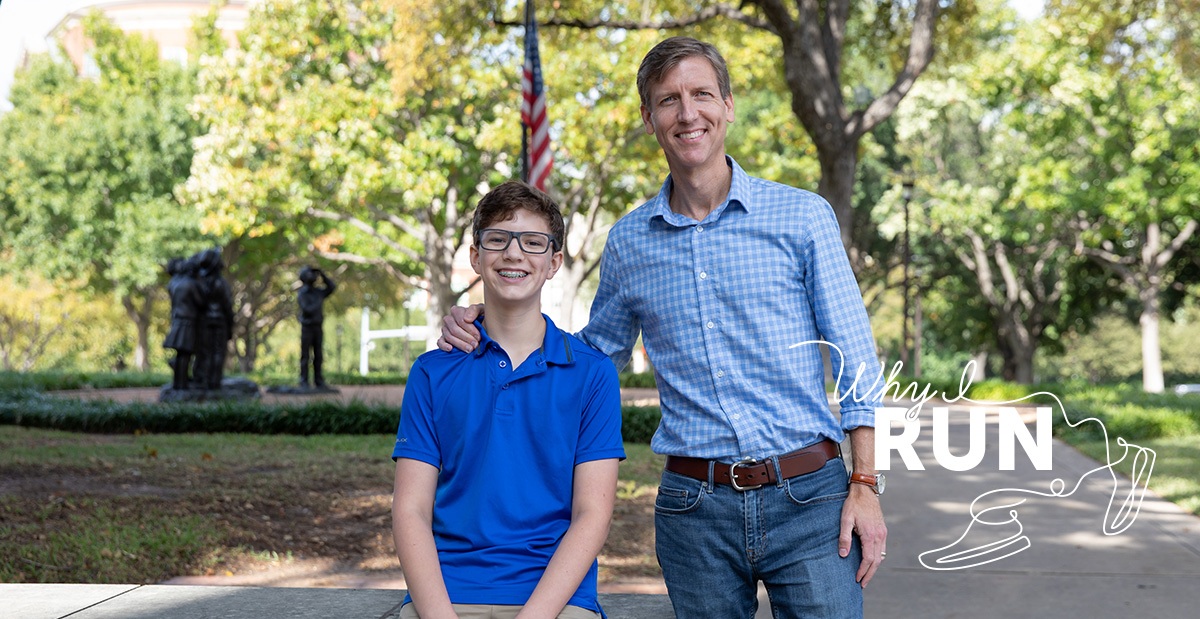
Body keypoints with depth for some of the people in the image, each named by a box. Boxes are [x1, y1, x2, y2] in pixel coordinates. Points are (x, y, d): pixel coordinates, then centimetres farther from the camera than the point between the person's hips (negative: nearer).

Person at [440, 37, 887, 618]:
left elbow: (855, 359, 1)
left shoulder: (802, 216, 0)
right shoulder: (628, 241, 8)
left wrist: (865, 485, -5)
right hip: (694, 507, 2)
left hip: (807, 501, -2)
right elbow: (595, 352, 21)